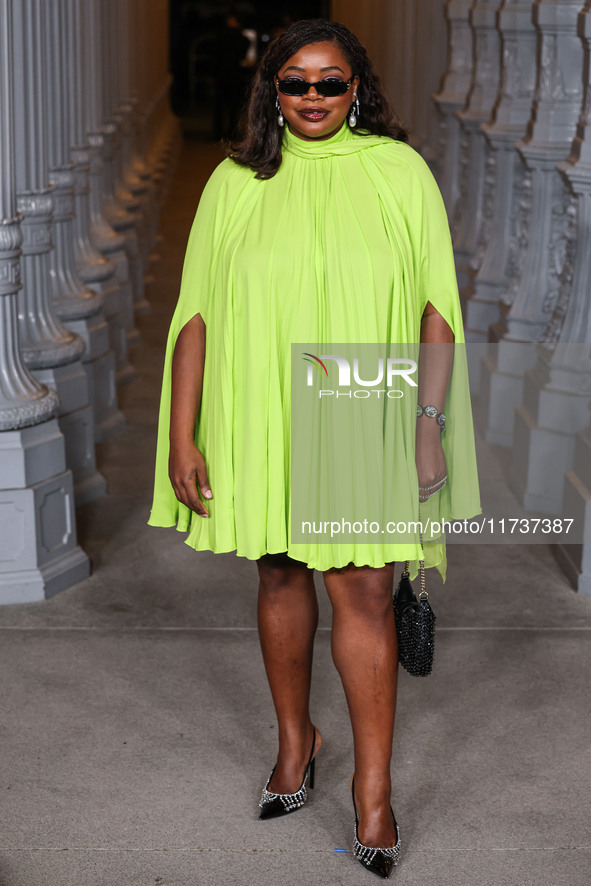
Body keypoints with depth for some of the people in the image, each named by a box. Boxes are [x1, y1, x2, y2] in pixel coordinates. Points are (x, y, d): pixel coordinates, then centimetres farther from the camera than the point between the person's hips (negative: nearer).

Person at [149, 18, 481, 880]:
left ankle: (373, 788, 8)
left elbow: (438, 308, -2)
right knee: (281, 577, 14)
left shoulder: (399, 172, -1)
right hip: (262, 422, 2)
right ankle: (296, 738, 35)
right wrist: (182, 437, -4)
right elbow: (196, 314, 1)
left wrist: (430, 422, -8)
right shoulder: (237, 182, 3)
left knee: (363, 592, -5)